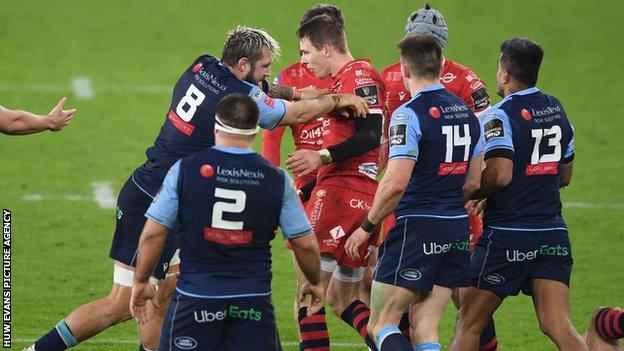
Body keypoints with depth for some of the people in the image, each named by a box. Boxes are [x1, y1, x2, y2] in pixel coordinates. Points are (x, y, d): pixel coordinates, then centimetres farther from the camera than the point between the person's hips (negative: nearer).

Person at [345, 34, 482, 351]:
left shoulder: (409, 114, -13)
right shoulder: (465, 112, 11)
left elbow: (396, 183, -20)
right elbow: (474, 182, 16)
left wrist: (367, 226, -9)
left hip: (418, 229, -7)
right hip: (458, 229, 7)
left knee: (382, 324, 0)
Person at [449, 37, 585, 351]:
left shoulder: (499, 116, -11)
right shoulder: (556, 109, 12)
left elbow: (500, 175, -23)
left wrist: (467, 193, -6)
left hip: (506, 235, -6)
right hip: (553, 236, 6)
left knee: (468, 325, 7)